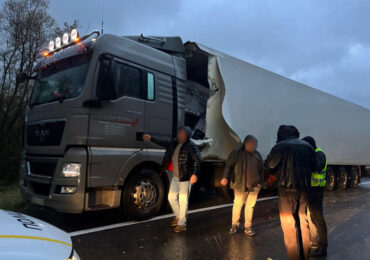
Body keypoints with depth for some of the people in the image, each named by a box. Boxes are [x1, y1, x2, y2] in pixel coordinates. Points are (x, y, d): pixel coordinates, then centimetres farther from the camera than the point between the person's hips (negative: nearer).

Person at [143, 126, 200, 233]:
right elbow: (163, 143, 24)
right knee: (171, 197, 16)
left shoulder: (191, 146, -13)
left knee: (183, 201, -1)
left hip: (185, 178, -8)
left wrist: (195, 174, -33)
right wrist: (151, 139, 25)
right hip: (175, 177, 8)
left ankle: (182, 224, 13)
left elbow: (197, 160, -21)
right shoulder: (174, 144, 9)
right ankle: (178, 216, 38)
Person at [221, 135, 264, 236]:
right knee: (237, 205, 3)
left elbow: (261, 169, 18)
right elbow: (229, 165, -8)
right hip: (240, 185, -4)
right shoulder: (237, 153, -3)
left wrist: (260, 181, 10)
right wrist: (225, 177, -22)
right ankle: (234, 224, 22)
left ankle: (248, 227, 22)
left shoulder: (257, 154, 11)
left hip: (254, 185, 4)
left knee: (250, 206, 9)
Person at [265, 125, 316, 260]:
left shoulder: (280, 146, -10)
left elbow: (269, 165, -3)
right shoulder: (308, 146, 9)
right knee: (303, 221, 18)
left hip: (287, 189, -6)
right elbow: (313, 167, 12)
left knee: (289, 224, 4)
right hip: (304, 189, 6)